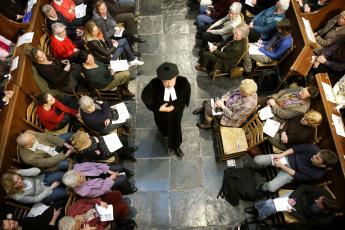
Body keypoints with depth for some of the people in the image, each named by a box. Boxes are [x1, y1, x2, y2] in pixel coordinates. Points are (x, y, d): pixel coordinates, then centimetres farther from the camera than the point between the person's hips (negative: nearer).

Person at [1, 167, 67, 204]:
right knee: (64, 192, -19)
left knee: (62, 175, -19)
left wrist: (22, 172, -35)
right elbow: (36, 199, -17)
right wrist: (51, 188, -18)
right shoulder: (18, 196, -26)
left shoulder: (17, 173, -20)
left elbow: (37, 170, -23)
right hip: (44, 195, -3)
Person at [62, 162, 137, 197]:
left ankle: (127, 173, 43)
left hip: (100, 171, 5)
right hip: (104, 184, -4)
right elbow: (102, 191, -24)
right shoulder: (84, 191, -37)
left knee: (119, 167, 4)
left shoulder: (77, 167, -29)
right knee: (122, 179, -10)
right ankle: (127, 190, 27)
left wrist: (108, 171, -20)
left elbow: (92, 164, -17)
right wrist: (111, 179, -21)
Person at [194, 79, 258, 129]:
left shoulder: (247, 105, -39)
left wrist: (222, 106, -27)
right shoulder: (244, 91, -19)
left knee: (208, 109, -6)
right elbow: (232, 92, -5)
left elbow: (233, 117, -30)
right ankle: (203, 109, 44)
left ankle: (207, 124, 24)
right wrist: (222, 99, -19)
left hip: (231, 118, -7)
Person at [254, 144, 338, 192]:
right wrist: (281, 155, -19)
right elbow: (296, 148, -9)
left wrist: (282, 166, -22)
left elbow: (299, 176, -17)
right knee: (257, 160, -13)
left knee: (271, 187, -25)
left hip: (291, 172, -2)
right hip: (287, 158, 2)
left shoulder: (318, 174, -22)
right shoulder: (314, 148, -21)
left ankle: (259, 189, 13)